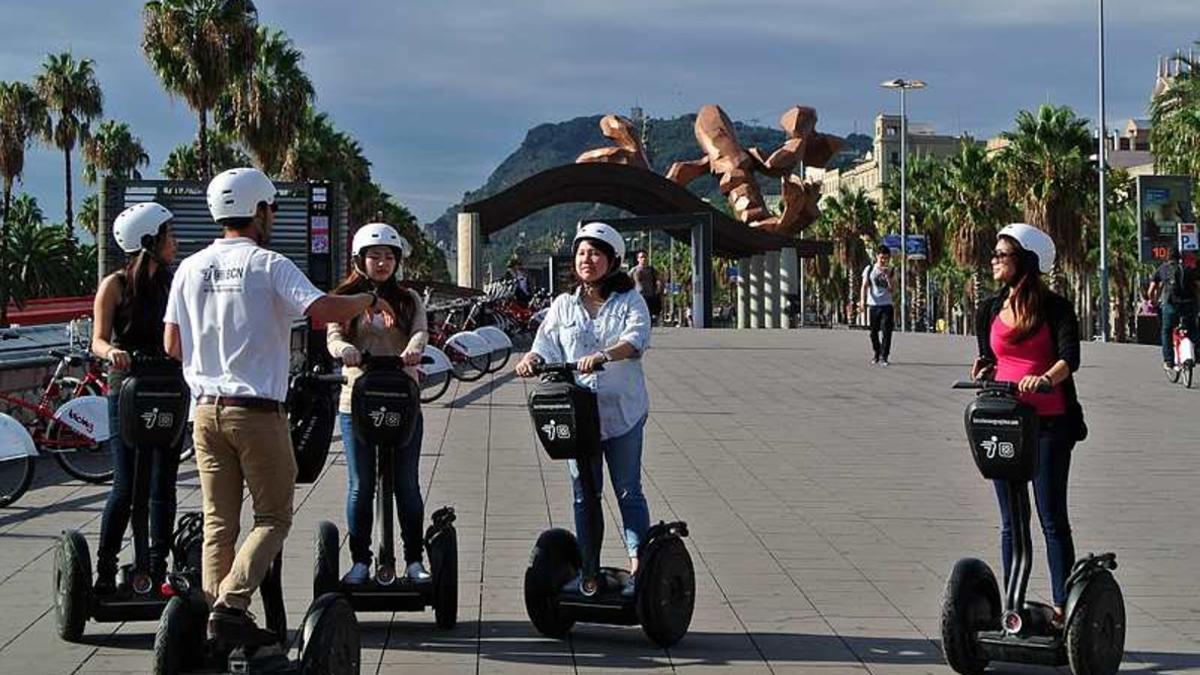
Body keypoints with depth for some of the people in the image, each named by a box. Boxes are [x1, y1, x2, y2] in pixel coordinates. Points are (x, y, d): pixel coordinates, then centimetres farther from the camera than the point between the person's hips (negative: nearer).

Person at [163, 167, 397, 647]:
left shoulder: (191, 268, 8)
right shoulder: (268, 265, -8)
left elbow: (171, 345, 9)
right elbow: (323, 310, -21)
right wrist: (369, 301, -3)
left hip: (206, 408, 6)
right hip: (256, 411, -5)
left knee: (219, 521, 11)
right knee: (273, 517, 3)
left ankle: (216, 612, 10)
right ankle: (230, 605, -11)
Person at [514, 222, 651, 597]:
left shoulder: (630, 302, 0)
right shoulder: (564, 306, 11)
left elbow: (636, 340, -18)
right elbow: (546, 345, 2)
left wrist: (602, 356, -36)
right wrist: (531, 360, -22)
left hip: (622, 411, -3)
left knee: (628, 491, 2)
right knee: (583, 493, 8)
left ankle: (638, 567, 4)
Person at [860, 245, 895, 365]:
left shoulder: (890, 271, 7)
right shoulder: (870, 269, 5)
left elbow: (891, 288, -1)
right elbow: (865, 286, 1)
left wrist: (887, 276, -12)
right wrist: (863, 300, -12)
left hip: (887, 305, 0)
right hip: (873, 304, 0)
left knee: (887, 332, -11)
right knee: (874, 332, 8)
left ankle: (884, 357, -9)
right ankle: (877, 353, 28)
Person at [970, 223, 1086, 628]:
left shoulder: (1054, 308, -4)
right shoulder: (988, 312, 10)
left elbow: (1070, 356, -17)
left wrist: (1047, 378, -36)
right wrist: (983, 371, -6)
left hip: (1049, 424, -5)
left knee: (1052, 518, -2)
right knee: (1010, 520, 8)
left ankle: (1061, 606, 2)